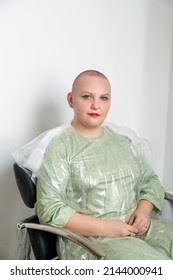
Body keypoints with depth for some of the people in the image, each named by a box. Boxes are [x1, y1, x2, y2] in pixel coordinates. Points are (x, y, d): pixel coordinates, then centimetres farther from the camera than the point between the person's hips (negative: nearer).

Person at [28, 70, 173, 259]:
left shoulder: (123, 140, 11)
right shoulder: (60, 148, -6)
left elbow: (150, 179, 15)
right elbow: (49, 209, -12)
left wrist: (144, 210, -6)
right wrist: (105, 228, -17)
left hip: (137, 226, 6)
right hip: (89, 239, -6)